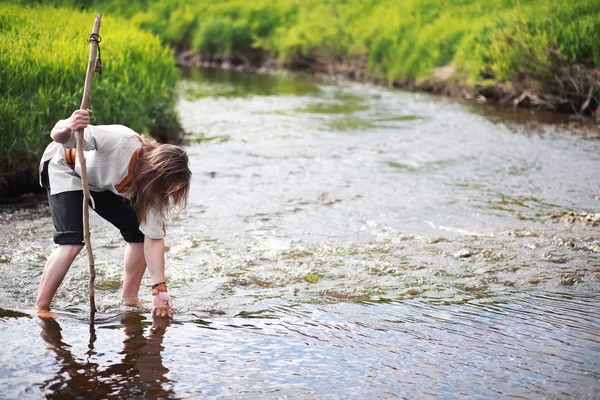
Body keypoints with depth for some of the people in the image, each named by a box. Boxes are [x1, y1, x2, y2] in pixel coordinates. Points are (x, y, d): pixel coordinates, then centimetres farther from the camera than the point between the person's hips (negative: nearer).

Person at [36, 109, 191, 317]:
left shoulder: (153, 186, -21)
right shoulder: (119, 142, -41)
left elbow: (154, 238, -18)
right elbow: (57, 135, -37)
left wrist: (159, 289, -24)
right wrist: (67, 128, -63)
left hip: (102, 184, 6)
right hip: (64, 168, -6)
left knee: (139, 233, -4)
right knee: (73, 241, -24)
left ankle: (129, 301, 12)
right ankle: (40, 309, -12)